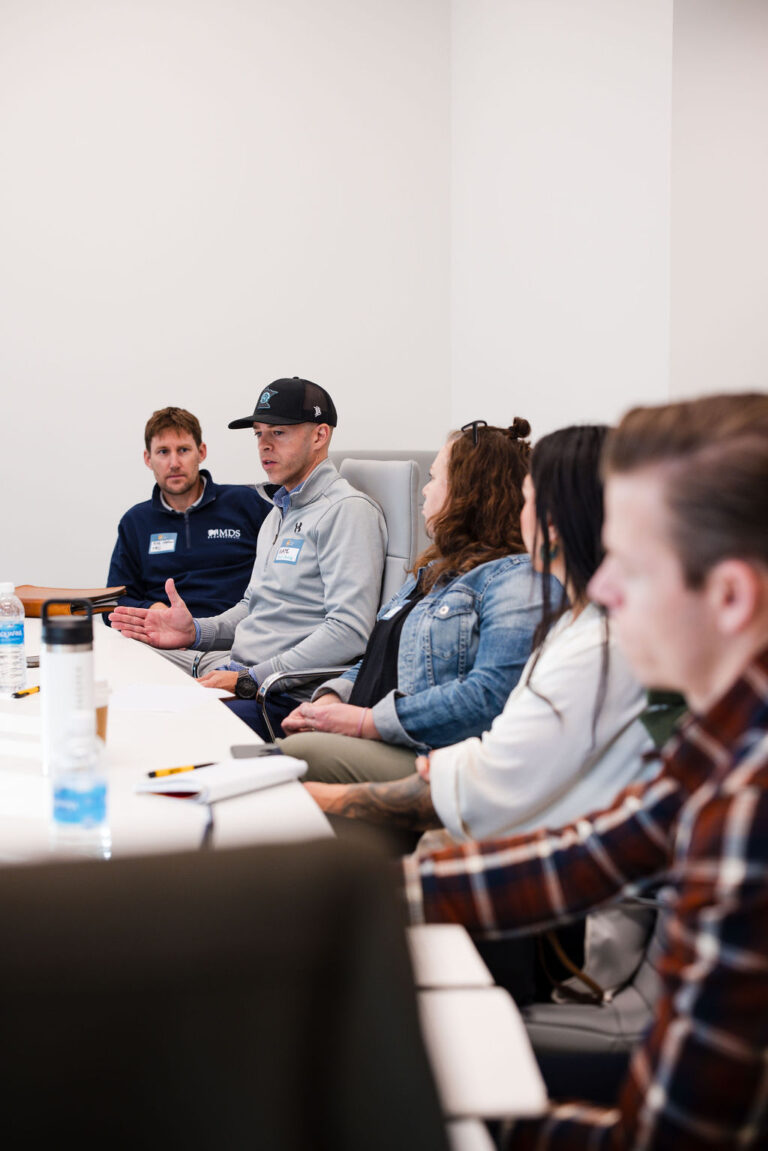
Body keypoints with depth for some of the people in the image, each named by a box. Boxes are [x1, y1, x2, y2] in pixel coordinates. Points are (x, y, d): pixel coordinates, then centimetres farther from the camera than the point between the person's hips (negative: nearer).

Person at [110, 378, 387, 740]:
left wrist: (248, 679, -20)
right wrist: (195, 632, 11)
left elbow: (349, 633, -19)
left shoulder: (347, 510, -9)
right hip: (232, 673, 9)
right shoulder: (280, 511, 24)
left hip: (285, 700, -9)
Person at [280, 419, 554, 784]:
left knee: (300, 753, -28)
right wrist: (330, 698, 5)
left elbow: (490, 696, -21)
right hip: (370, 742, 9)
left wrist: (368, 721, -19)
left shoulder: (515, 577, -9)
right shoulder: (436, 570, 25)